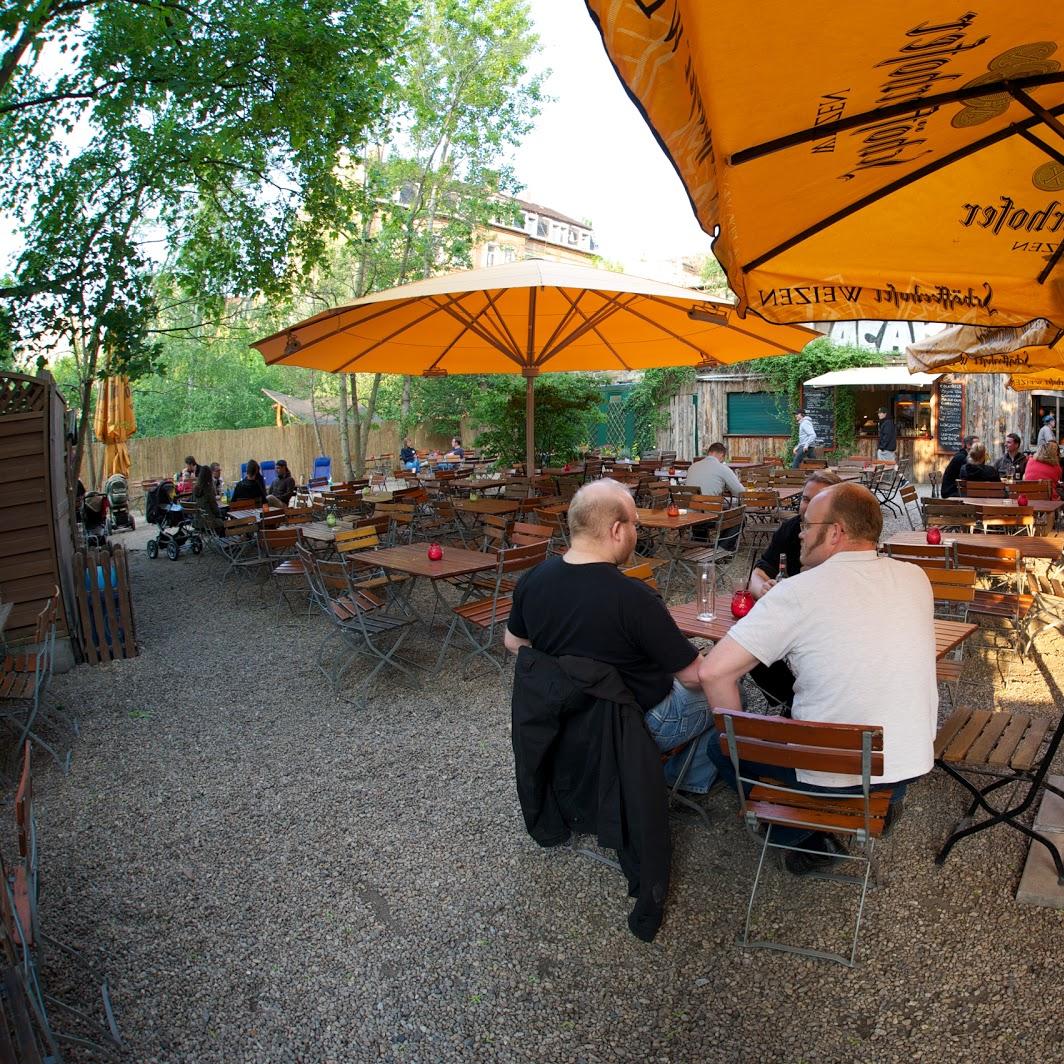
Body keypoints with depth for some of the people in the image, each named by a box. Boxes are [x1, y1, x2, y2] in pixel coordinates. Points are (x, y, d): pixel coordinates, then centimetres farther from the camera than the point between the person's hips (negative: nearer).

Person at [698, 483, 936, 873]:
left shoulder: (797, 592, -20)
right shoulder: (915, 577, -3)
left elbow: (713, 672, -22)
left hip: (833, 776, -6)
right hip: (913, 765, 6)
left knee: (721, 744, 17)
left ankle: (811, 838, 13)